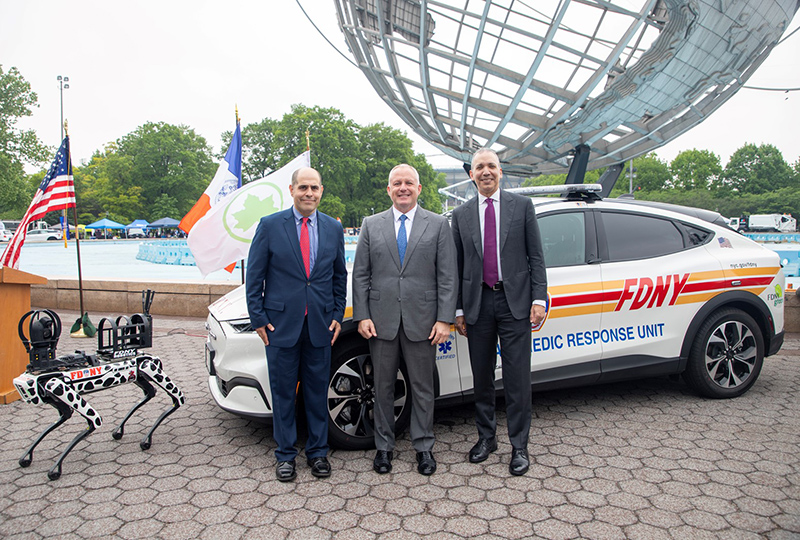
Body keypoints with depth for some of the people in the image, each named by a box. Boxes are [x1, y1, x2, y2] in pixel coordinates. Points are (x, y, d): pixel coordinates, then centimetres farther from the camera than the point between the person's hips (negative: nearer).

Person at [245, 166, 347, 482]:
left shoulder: (333, 228, 6)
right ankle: (286, 455, 24)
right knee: (283, 393, 8)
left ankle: (317, 451, 26)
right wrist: (258, 318, -4)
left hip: (321, 325, 2)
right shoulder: (270, 226, -2)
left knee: (318, 392, 11)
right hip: (280, 324, -2)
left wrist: (338, 315, 5)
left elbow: (340, 276, 12)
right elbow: (254, 276, 0)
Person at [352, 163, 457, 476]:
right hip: (381, 321, 1)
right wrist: (362, 316, -3)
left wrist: (445, 319, -8)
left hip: (421, 321, -1)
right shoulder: (371, 225, 8)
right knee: (383, 388, 12)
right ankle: (384, 446, 27)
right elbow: (360, 275, 6)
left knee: (422, 389, 9)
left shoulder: (438, 225, 4)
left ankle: (423, 447, 25)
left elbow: (447, 277, -1)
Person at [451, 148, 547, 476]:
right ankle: (486, 437, 28)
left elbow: (535, 256, 2)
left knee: (517, 378, 2)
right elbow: (458, 265, 9)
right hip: (478, 303, 2)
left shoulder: (522, 205, 4)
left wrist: (538, 298, -6)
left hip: (514, 301, -2)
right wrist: (458, 309, 5)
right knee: (482, 377, 11)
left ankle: (519, 446, 14)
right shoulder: (461, 214, 8)